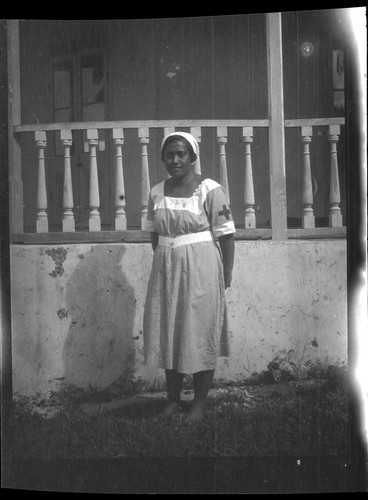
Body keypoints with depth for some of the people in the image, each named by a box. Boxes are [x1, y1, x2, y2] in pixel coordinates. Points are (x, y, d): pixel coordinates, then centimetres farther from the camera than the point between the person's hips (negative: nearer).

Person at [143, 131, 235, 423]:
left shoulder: (210, 190, -9)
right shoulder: (157, 192, 6)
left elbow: (226, 235, -8)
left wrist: (226, 276, -8)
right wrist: (165, 262, 10)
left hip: (200, 269, -5)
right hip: (165, 269, 5)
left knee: (200, 333, 1)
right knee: (167, 334, 9)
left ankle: (200, 404, 13)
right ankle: (173, 399, 23)